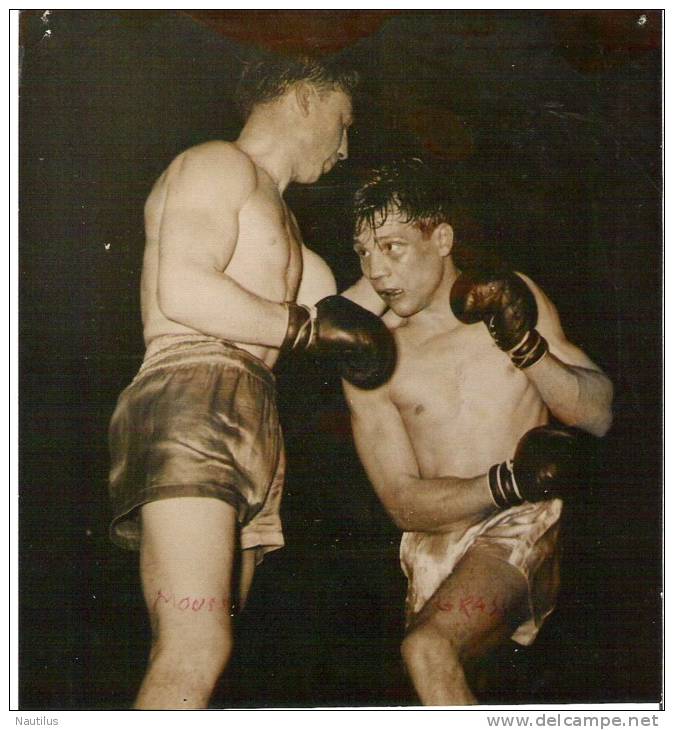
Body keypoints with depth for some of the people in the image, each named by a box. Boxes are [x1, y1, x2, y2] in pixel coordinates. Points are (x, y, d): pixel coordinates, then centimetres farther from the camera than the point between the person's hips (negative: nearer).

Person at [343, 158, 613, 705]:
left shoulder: (513, 299, 2)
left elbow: (599, 415, 0)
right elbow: (402, 502, -4)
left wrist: (527, 347, -17)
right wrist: (509, 482, -19)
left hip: (522, 533, -3)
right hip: (435, 549, 3)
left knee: (428, 648, -26)